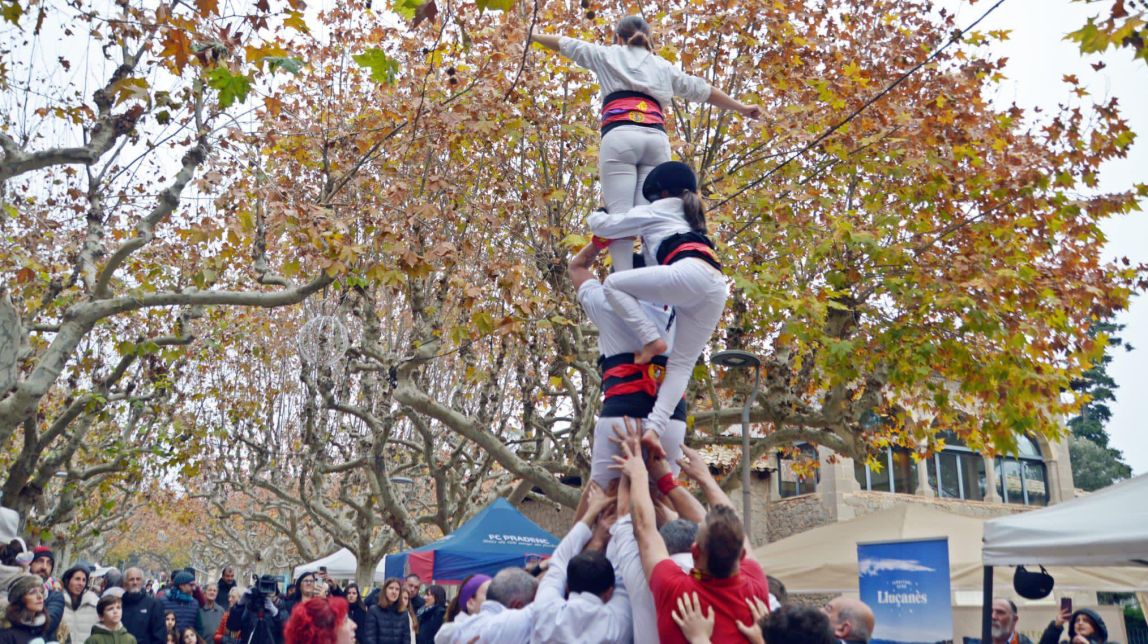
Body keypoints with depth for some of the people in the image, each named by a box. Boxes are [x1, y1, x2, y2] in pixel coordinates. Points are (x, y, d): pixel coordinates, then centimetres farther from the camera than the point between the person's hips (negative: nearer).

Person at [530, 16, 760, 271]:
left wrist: (532, 36, 53)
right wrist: (741, 108, 46)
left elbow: (565, 44, 37)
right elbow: (703, 90, 36)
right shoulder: (664, 66, 31)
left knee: (619, 215, -13)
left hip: (620, 137, -3)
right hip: (657, 140, 3)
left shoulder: (608, 55, 25)